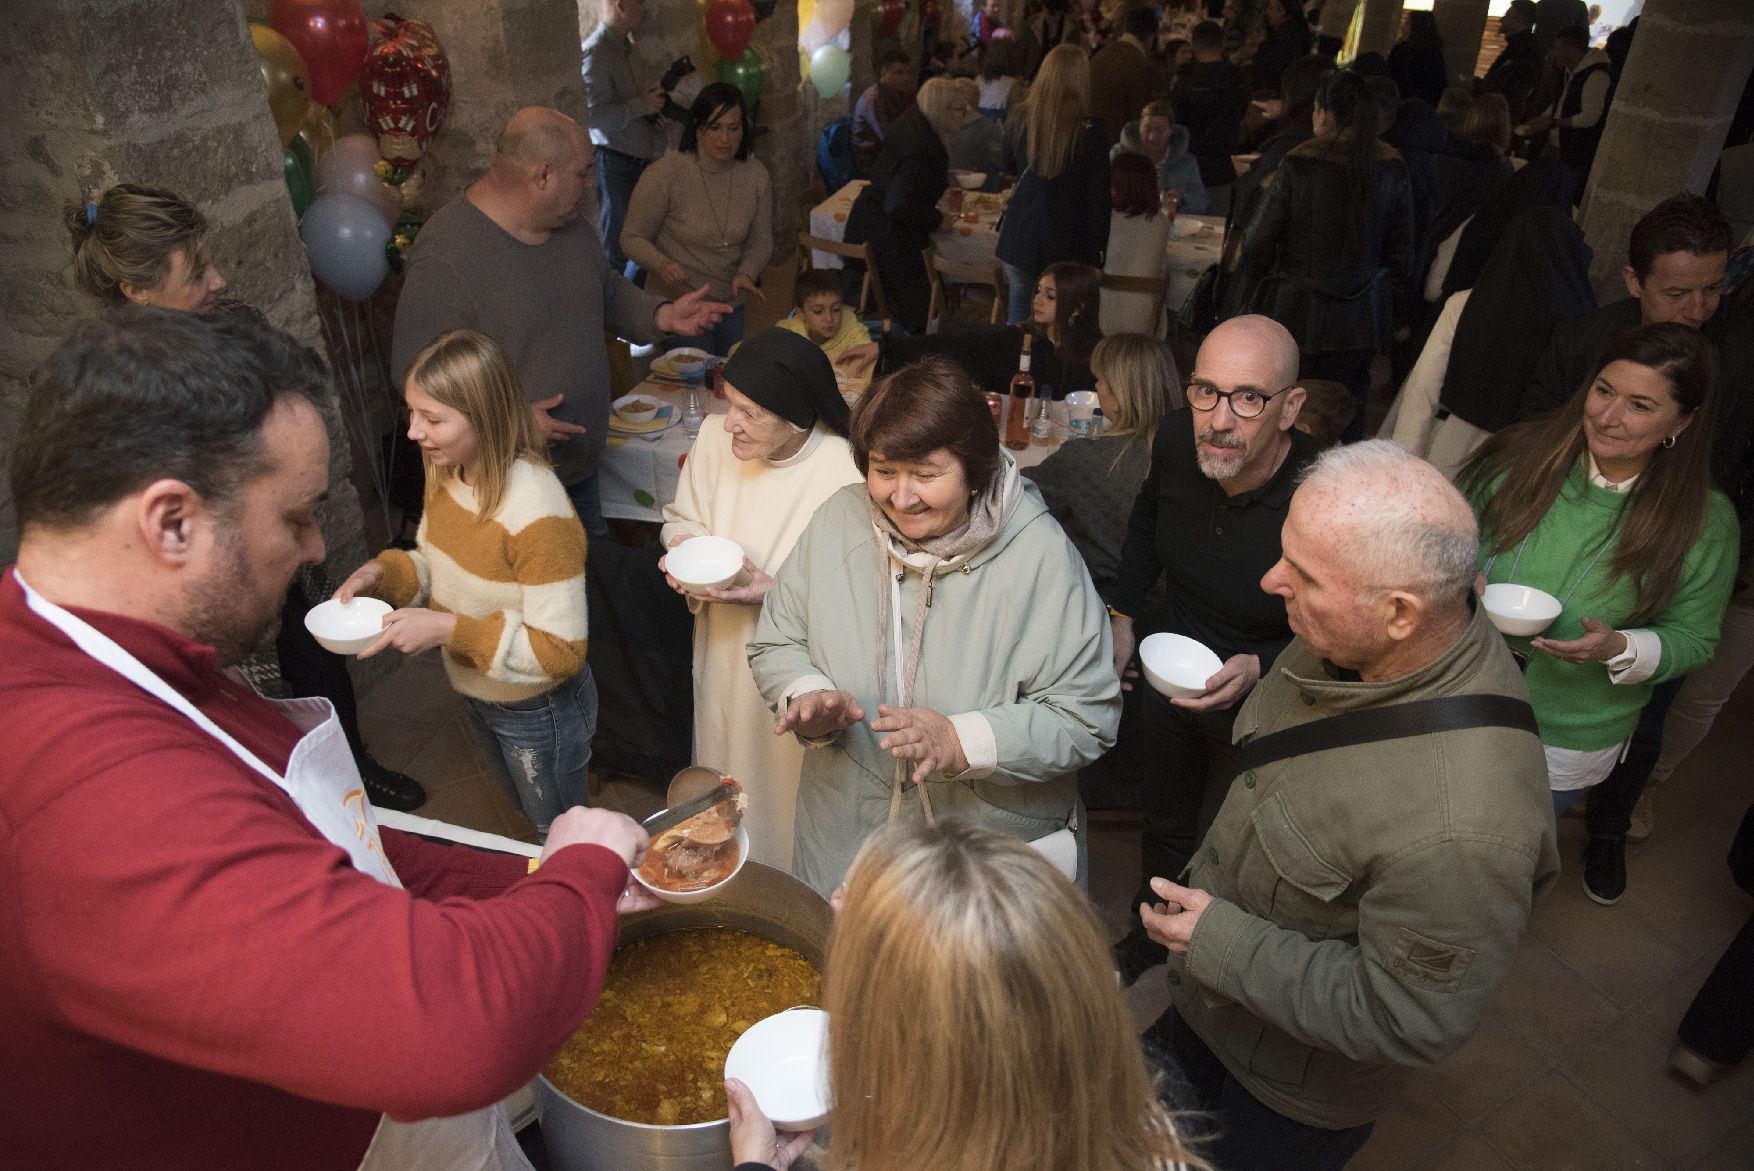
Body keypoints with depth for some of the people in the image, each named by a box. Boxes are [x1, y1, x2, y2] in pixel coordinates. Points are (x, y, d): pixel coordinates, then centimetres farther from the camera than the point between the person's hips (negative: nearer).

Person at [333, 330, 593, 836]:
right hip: (476, 696, 8)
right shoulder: (447, 475, -9)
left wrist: (450, 629, -34)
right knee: (527, 817, 33)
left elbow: (561, 651, -30)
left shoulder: (538, 512, -34)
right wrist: (384, 572, -13)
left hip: (538, 712, -8)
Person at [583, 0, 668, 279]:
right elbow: (594, 116, -24)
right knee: (617, 238, -1)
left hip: (636, 156, 8)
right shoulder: (596, 51, -17)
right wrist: (642, 105, -18)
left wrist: (653, 109, 6)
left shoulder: (624, 45, 12)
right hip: (613, 158, -8)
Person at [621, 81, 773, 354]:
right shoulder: (665, 174, -18)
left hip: (731, 303, 5)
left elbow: (761, 241, 3)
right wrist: (663, 265, -32)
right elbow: (632, 238, -12)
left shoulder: (756, 175, -5)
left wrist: (747, 273, -18)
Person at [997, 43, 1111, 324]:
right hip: (1066, 245, -3)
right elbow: (1098, 198, -9)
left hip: (1019, 238, 3)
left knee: (1019, 313, 19)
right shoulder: (1091, 134, -14)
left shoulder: (1020, 119, -3)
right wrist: (1097, 249, -1)